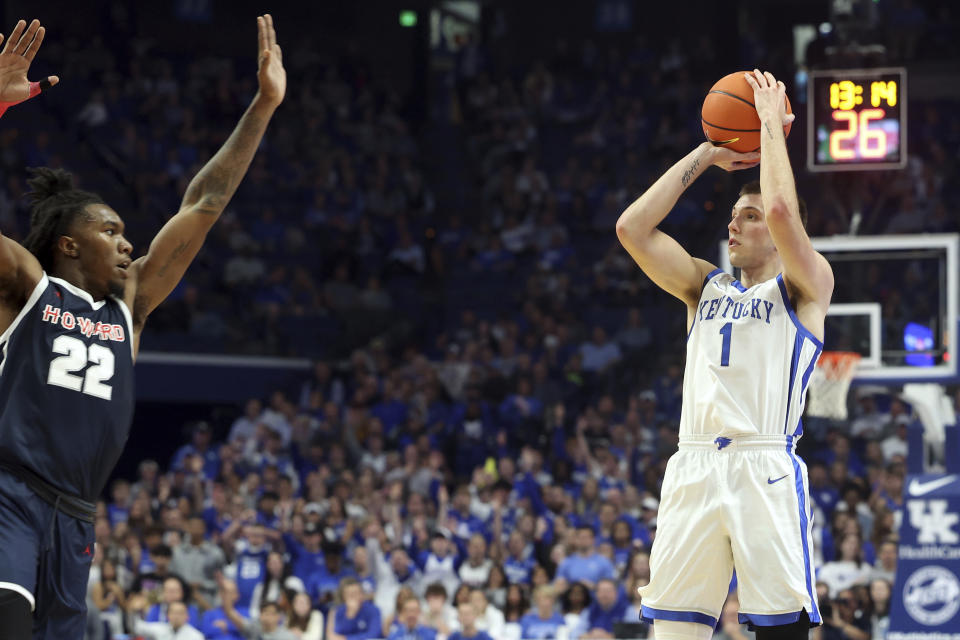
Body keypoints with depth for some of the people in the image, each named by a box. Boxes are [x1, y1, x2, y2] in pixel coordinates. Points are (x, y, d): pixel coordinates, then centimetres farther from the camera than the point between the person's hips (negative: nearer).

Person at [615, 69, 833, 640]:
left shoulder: (805, 287, 7)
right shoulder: (707, 287, 23)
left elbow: (782, 212, -12)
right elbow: (632, 228, 13)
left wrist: (772, 123, 0)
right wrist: (707, 156, 15)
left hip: (765, 469, -5)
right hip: (693, 469, 5)